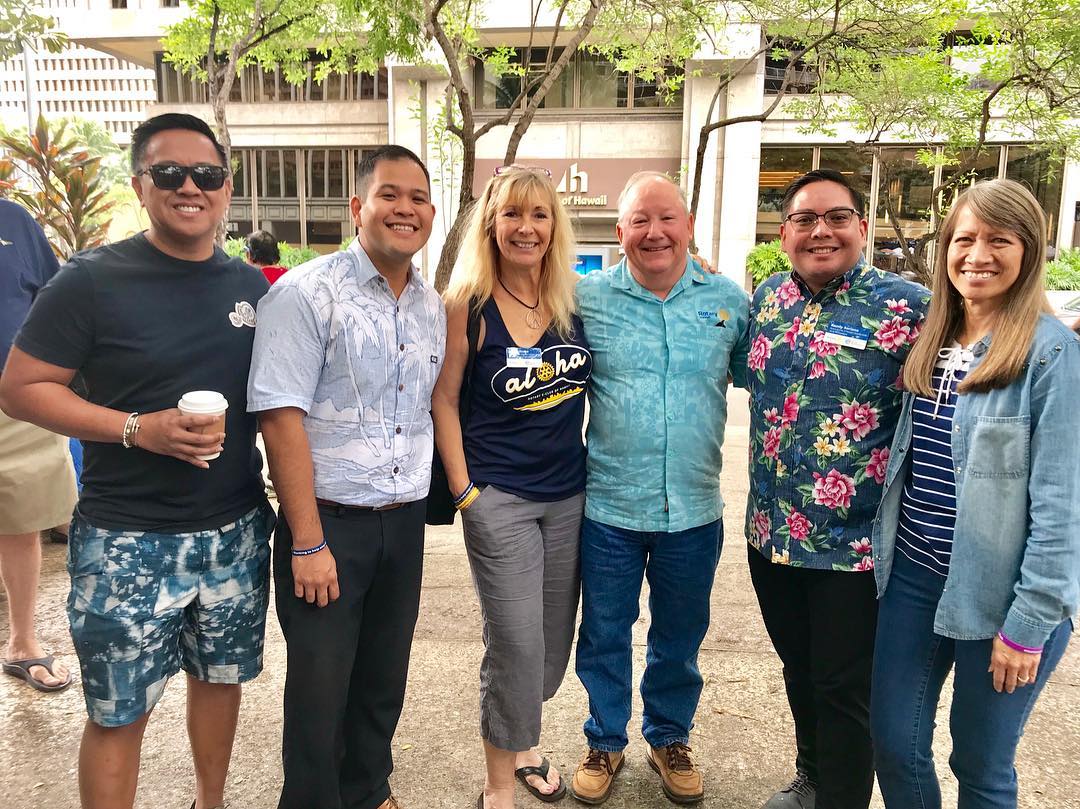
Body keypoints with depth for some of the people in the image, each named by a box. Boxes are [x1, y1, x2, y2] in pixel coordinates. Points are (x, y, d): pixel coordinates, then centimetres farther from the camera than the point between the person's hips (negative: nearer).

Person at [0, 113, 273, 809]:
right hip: (129, 541, -4)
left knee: (222, 675, 19)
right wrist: (138, 428, -20)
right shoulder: (94, 280, -8)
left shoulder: (251, 286, 5)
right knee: (119, 712, 8)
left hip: (237, 533, 4)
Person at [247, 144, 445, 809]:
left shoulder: (434, 308, 8)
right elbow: (282, 419, -16)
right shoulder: (307, 293, -11)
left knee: (384, 680, 18)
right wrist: (308, 543, -16)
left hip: (405, 523, 6)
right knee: (321, 686, 8)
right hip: (329, 523, -5)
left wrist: (423, 499, 11)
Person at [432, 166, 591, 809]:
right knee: (516, 645, -1)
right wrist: (463, 490, -8)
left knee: (556, 637, 15)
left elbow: (594, 383, 15)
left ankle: (524, 743, 41)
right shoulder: (468, 303, -9)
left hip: (570, 495, 4)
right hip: (499, 499, -4)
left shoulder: (576, 298, 1)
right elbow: (444, 399, -5)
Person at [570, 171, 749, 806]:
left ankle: (670, 738, 43)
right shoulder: (588, 299, -4)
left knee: (681, 635, 19)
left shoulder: (730, 301, 0)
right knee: (604, 635, 14)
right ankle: (606, 741, 38)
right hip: (609, 507, -1)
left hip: (694, 509, 1)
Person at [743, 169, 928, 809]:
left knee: (844, 690, 8)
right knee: (799, 670, 23)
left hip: (857, 542, -5)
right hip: (772, 532, 6)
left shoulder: (908, 306, -11)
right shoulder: (769, 298, 5)